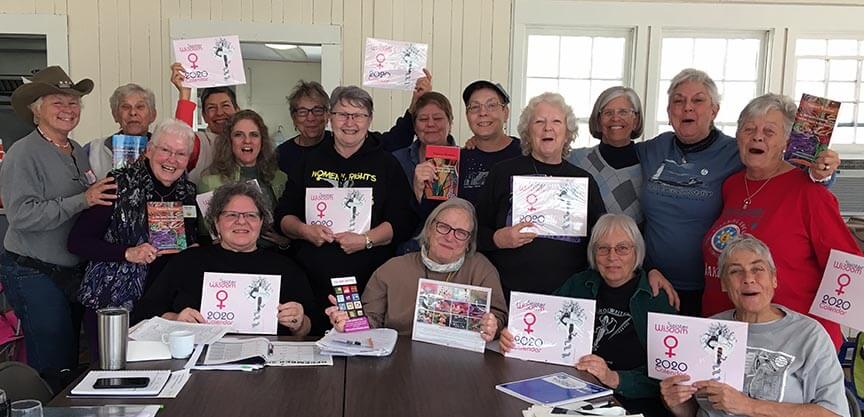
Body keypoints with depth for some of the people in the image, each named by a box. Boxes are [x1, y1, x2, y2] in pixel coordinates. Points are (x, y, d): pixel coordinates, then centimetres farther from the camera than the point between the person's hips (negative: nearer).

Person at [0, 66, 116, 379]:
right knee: (54, 369, -6)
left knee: (71, 362, 13)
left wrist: (109, 195, 4)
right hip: (33, 275, -7)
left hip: (72, 272, 7)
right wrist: (81, 201, -25)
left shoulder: (78, 152, 12)